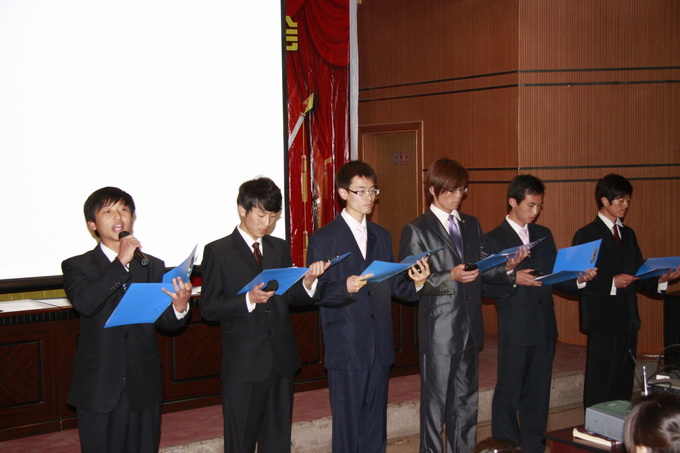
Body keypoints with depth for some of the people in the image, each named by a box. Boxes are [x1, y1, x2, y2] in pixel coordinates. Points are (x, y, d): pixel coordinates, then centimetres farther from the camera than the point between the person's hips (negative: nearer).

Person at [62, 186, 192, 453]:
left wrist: (179, 308, -20)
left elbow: (164, 322, 2)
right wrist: (121, 263, -26)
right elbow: (84, 304, -21)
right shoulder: (77, 267, 0)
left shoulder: (153, 267, 8)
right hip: (98, 389, -2)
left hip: (143, 388, 2)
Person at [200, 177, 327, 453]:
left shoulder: (280, 248, 12)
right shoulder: (218, 252, -3)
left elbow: (290, 297, 12)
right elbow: (208, 308, -8)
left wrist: (307, 282, -8)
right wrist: (248, 300, -22)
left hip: (282, 359, 5)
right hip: (243, 364, -5)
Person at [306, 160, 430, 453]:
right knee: (348, 425, 1)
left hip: (380, 346, 5)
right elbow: (316, 293, -7)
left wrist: (415, 283, -9)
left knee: (376, 423, 13)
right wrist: (345, 288, -26)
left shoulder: (382, 237, 15)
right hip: (346, 349, -5)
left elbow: (392, 286, 11)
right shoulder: (323, 239, -2)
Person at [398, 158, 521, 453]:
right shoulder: (416, 230, -6)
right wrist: (450, 277, -21)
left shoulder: (471, 225, 13)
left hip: (470, 327, 6)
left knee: (466, 399, 15)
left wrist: (506, 268, -8)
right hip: (439, 330, -6)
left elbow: (482, 268, 12)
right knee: (436, 401, 5)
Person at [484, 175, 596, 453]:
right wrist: (513, 280, -25)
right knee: (509, 391, 3)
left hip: (544, 325, 5)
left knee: (538, 390, 13)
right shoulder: (494, 239, -4)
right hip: (515, 327, -5)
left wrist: (579, 279, -6)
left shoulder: (544, 235, 12)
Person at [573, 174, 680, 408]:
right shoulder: (586, 235, -6)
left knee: (624, 380, 10)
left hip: (628, 318, 6)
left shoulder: (628, 234, 15)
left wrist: (661, 279, -4)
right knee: (600, 382, -1)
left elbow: (637, 275, 13)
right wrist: (611, 283, -22)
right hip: (603, 319, -6)